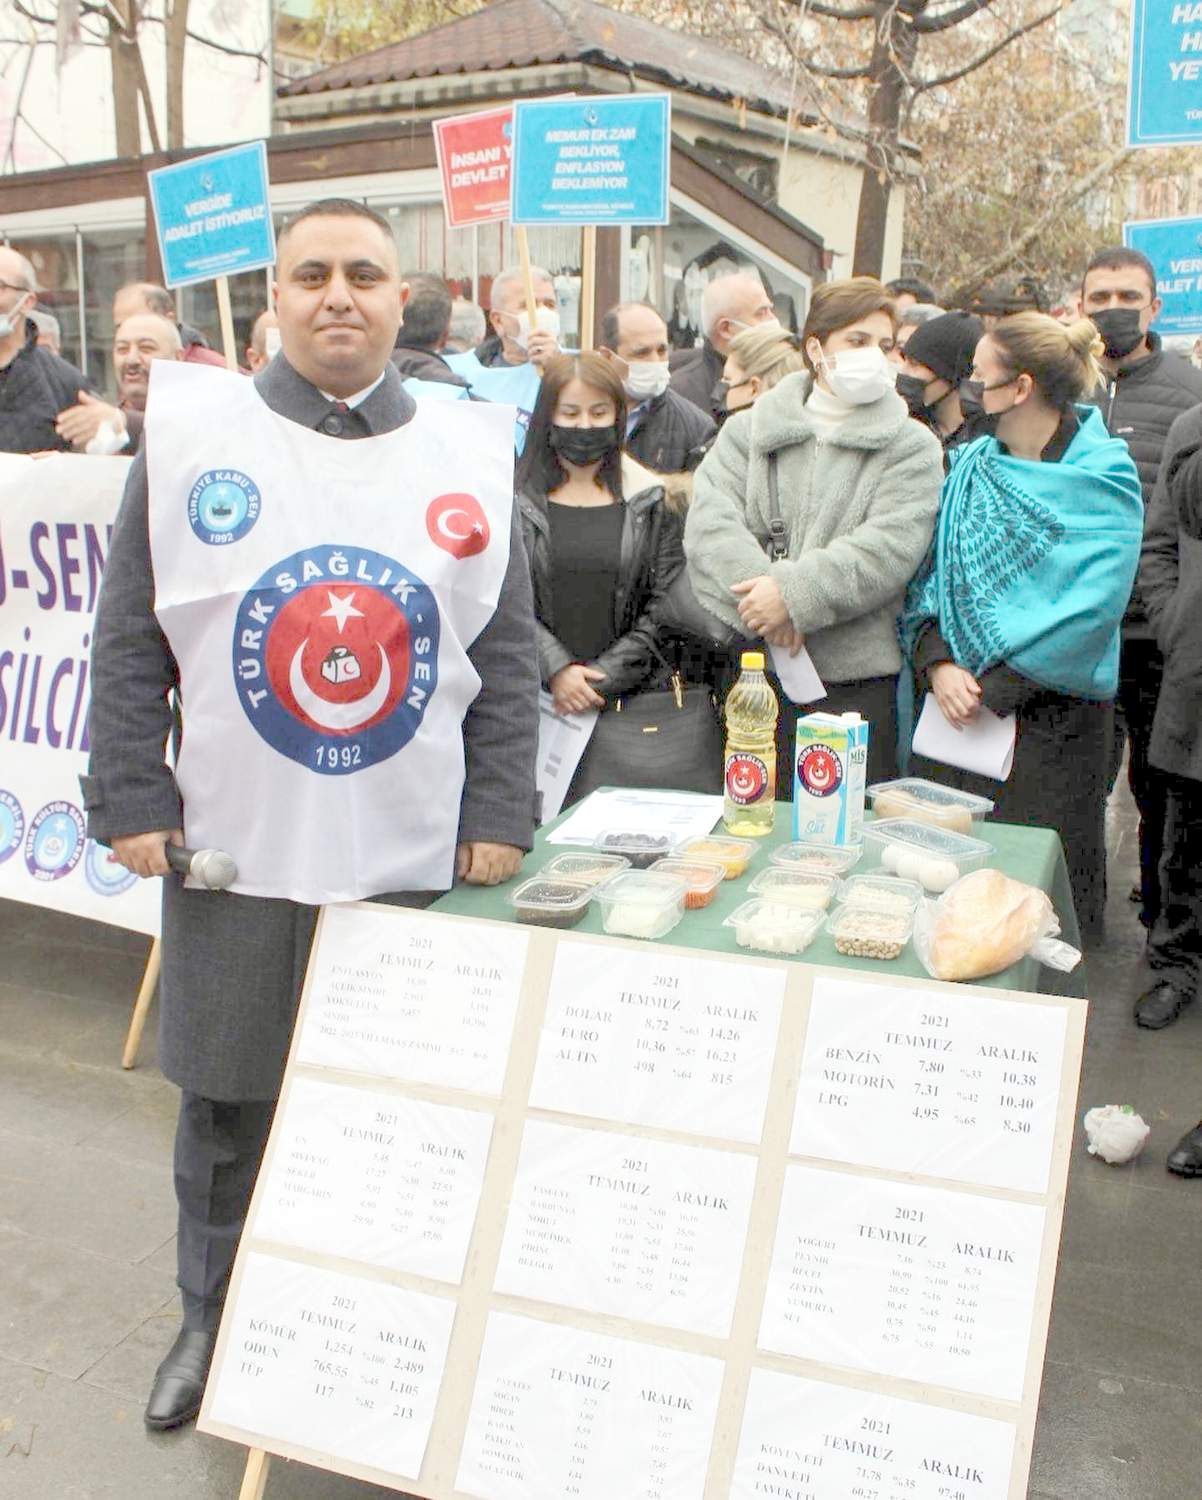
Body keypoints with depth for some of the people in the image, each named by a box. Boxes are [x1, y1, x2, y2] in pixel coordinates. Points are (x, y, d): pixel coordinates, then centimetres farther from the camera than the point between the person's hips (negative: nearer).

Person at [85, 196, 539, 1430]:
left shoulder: (468, 458, 5)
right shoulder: (189, 434, 1)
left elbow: (507, 656, 5)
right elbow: (129, 641, 2)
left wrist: (501, 815, 0)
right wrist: (131, 800, -3)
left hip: (419, 863, 1)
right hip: (234, 861, 0)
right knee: (226, 1110, 14)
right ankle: (213, 1319, 37)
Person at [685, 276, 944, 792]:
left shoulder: (911, 448, 5)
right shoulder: (748, 430, 11)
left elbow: (888, 549, -10)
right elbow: (709, 522, -4)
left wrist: (794, 593, -18)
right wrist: (759, 588, -19)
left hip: (855, 683, -2)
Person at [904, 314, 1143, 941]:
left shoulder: (1104, 480, -5)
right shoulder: (969, 468, 10)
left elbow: (1089, 612, -15)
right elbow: (926, 578, 5)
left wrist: (993, 689, -18)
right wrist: (937, 664, -13)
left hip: (1050, 722, -4)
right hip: (952, 711, 4)